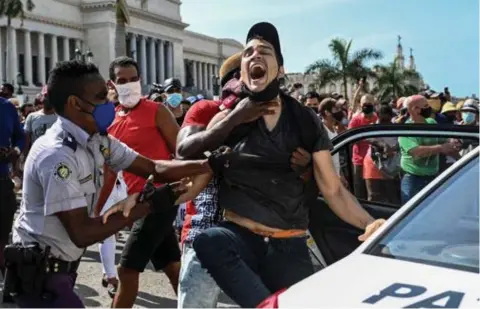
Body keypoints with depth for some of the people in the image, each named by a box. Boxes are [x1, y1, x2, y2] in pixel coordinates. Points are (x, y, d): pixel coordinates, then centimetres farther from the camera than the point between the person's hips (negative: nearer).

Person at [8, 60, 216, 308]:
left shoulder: (98, 141, 0)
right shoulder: (57, 155, -26)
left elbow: (154, 168, 0)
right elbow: (82, 234, -27)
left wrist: (209, 164, -10)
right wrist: (148, 206, -27)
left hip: (59, 266, 9)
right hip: (40, 272, -8)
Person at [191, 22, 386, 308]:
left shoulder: (306, 122, 3)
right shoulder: (226, 121, 1)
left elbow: (333, 189, 2)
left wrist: (368, 223, -14)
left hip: (290, 245, 2)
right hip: (240, 236, -1)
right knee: (207, 241, -32)